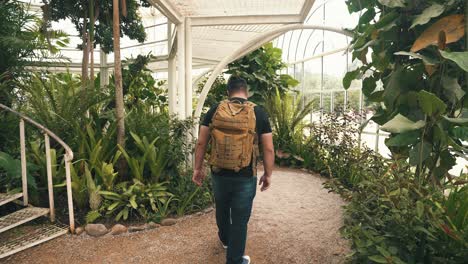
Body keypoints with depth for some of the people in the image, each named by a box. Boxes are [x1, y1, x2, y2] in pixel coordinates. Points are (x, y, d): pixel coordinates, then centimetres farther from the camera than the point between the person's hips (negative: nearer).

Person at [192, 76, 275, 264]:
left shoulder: (214, 111, -2)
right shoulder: (258, 113, -6)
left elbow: (201, 142, 0)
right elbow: (268, 149, -5)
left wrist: (197, 168, 10)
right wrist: (268, 174, 6)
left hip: (219, 174, 3)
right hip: (245, 177, -3)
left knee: (222, 208, 28)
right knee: (240, 220, 11)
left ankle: (225, 239, 54)